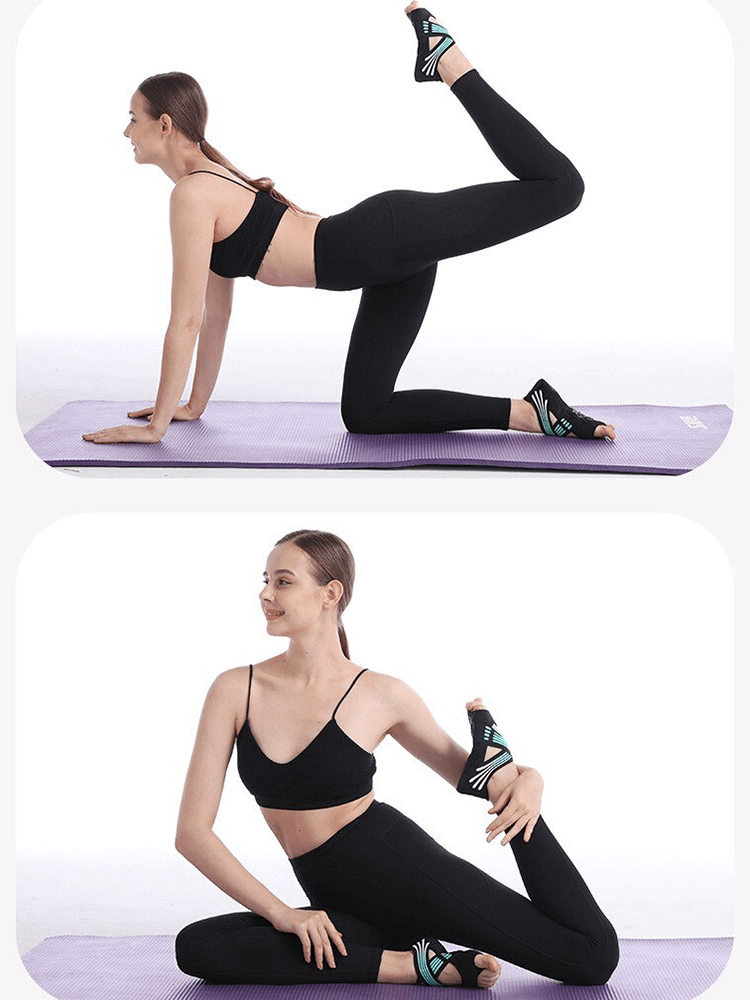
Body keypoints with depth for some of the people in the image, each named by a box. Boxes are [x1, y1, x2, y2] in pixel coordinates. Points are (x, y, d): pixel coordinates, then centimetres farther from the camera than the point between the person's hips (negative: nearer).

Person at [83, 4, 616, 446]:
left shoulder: (193, 195, -10)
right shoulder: (213, 182, 19)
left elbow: (186, 320, -13)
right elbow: (217, 312, 25)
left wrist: (156, 426, -7)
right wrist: (195, 404, 28)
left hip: (390, 236, -10)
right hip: (392, 266, 10)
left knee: (559, 186, -22)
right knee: (364, 415, 9)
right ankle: (530, 412, 5)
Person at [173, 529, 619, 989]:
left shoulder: (383, 695, -4)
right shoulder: (235, 690, -1)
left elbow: (464, 769, 13)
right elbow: (192, 830, -5)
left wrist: (525, 780, -11)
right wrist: (280, 913, -14)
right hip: (334, 899, 3)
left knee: (595, 955, -10)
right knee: (196, 948, -26)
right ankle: (407, 963, -18)